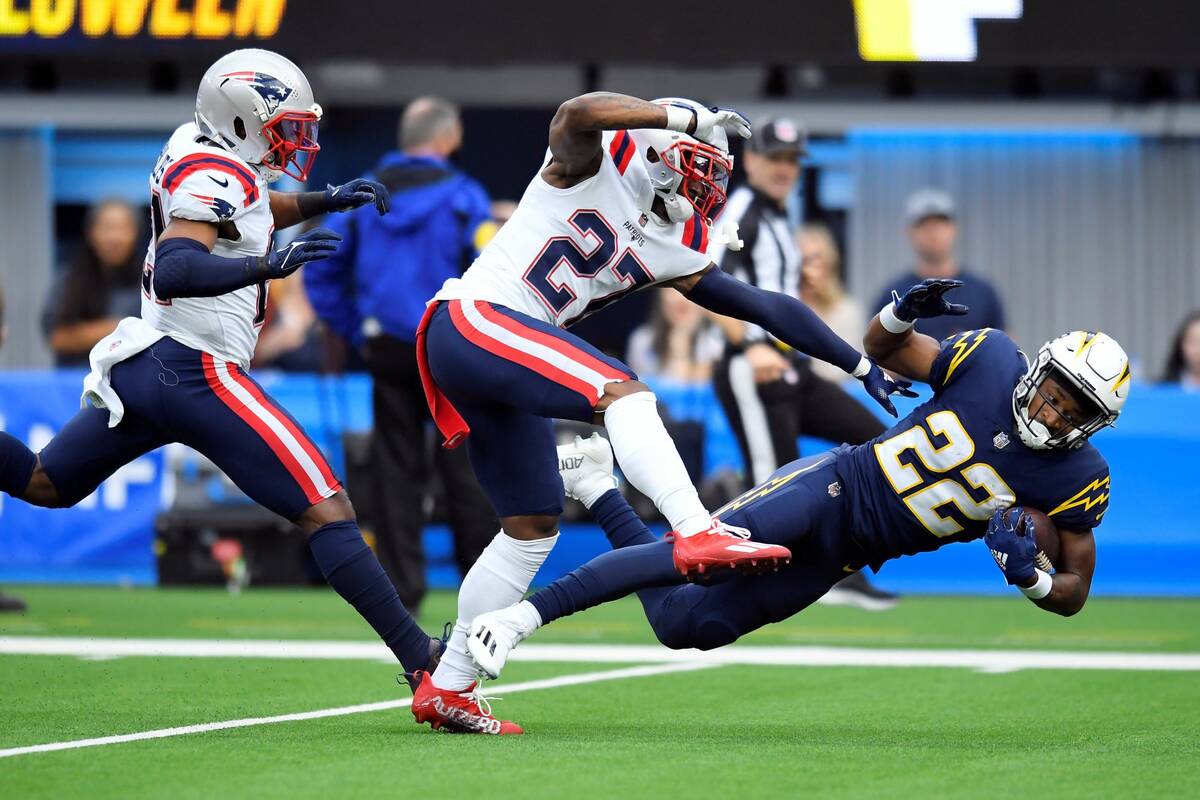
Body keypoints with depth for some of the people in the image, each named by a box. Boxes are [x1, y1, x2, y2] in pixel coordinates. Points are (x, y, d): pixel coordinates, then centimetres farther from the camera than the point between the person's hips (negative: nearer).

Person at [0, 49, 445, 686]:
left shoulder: (193, 149, 14)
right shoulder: (214, 175, -15)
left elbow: (256, 212, 35)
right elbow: (174, 271, -30)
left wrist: (325, 201, 22)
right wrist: (268, 266, -41)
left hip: (141, 366, 10)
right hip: (196, 372, -10)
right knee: (325, 511, -12)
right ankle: (420, 658, -17)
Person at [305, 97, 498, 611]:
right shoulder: (462, 196, -6)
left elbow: (321, 271, 10)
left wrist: (355, 331, 14)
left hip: (386, 351, 4)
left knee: (396, 468, 7)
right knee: (465, 467, 3)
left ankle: (401, 585, 4)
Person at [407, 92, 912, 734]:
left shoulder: (671, 252, 15)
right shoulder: (594, 163, -3)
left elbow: (765, 307, 18)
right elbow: (580, 112, -27)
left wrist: (862, 368, 20)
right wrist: (689, 117, -21)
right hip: (471, 319, -9)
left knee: (532, 528, 10)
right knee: (621, 391, -27)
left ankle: (447, 687, 17)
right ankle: (698, 535, -43)